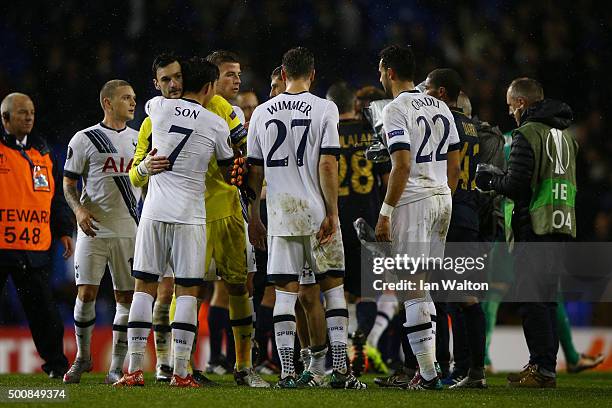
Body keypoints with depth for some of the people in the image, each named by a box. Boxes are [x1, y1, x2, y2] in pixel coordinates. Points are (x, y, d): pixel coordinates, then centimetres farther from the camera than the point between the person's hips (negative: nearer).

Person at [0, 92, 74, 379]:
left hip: (34, 247, 4)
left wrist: (64, 229, 13)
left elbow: (57, 196, 21)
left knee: (44, 311, 2)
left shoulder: (43, 153, 15)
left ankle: (56, 365, 9)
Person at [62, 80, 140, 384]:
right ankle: (82, 356, 12)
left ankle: (117, 367, 8)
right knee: (86, 294, -9)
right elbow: (68, 183, 3)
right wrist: (79, 210, -14)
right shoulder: (84, 139, 0)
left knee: (126, 297, 1)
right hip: (94, 229, -3)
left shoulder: (139, 140, 12)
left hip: (129, 230, 3)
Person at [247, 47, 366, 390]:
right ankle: (339, 368, 2)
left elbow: (254, 172, 10)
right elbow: (327, 165, -9)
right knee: (333, 287, 7)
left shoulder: (262, 113, 7)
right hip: (317, 213, -2)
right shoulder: (324, 109, -3)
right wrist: (332, 214, -5)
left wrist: (254, 220, 17)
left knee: (286, 292, 4)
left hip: (280, 214, 2)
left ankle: (288, 371, -1)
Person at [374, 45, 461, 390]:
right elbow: (454, 167, 15)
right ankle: (427, 367, 13)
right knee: (422, 288, 15)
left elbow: (403, 166, -18)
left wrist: (386, 212, -14)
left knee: (411, 289, -4)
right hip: (442, 198, 8)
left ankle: (429, 374, -8)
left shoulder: (397, 110, -10)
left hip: (413, 202, -8)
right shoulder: (441, 108, 14)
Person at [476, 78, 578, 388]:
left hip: (535, 227, -8)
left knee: (533, 300, -6)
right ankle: (545, 368, 15)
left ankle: (542, 368, -9)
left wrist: (491, 180, 5)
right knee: (547, 298, 13)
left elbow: (516, 186, -15)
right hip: (562, 227, 8)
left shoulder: (528, 133, -9)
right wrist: (501, 178, 21)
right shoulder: (565, 134, 17)